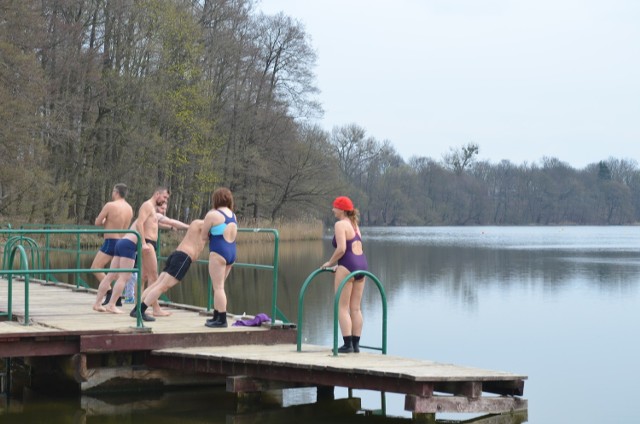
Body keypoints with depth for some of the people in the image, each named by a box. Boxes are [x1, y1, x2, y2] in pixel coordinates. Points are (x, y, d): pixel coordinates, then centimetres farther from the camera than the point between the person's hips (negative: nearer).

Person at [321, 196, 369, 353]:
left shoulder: (340, 224, -9)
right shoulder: (354, 224, 18)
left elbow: (341, 249, -19)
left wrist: (330, 263, -6)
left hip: (348, 266, -9)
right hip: (362, 264, 9)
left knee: (343, 308, -3)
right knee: (355, 308, 11)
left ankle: (347, 344, -7)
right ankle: (356, 344, 12)